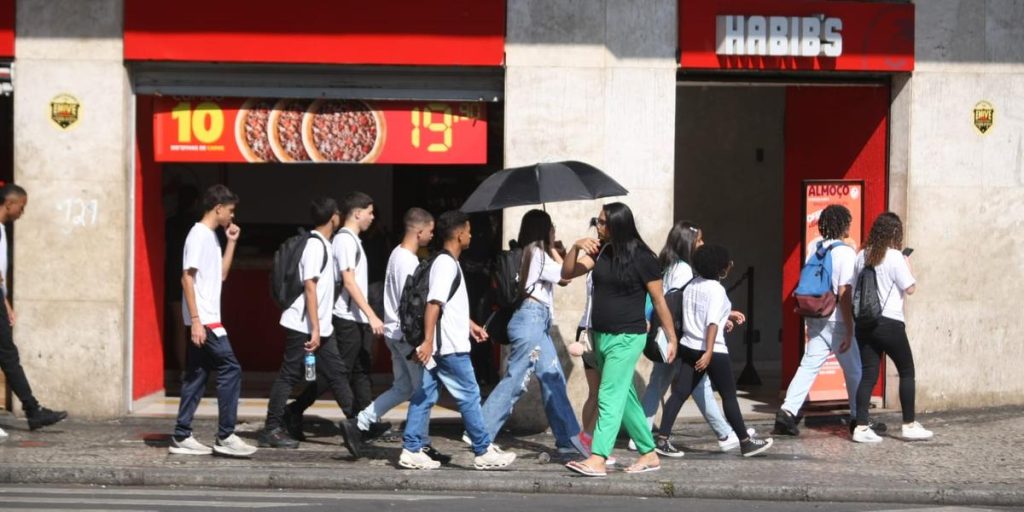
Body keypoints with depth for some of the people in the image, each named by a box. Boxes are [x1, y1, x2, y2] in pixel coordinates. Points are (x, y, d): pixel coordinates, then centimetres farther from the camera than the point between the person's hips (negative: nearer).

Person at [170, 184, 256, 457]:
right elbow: (187, 278, -18)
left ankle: (181, 437, 11)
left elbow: (222, 274, 23)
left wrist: (231, 242, 15)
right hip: (203, 320, -10)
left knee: (196, 376, 9)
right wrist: (196, 320, -22)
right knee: (230, 370, -9)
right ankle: (225, 437, -6)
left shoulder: (211, 237, 16)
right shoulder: (199, 235, -13)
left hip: (206, 320, 10)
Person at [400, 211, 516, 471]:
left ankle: (411, 451, 7)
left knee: (424, 396, 7)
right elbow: (433, 304, -23)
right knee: (469, 396, -2)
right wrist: (428, 341, -27)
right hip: (449, 346, -10)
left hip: (440, 346, 10)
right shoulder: (447, 264, -15)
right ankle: (484, 452, 5)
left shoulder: (446, 262, 16)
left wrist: (470, 324, 31)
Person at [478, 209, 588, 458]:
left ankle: (568, 440, 10)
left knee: (554, 380, 8)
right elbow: (565, 276, -4)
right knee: (515, 380, -10)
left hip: (539, 322, 10)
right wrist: (553, 249, 5)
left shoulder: (535, 253, 20)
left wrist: (552, 250, 19)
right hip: (532, 319, -10)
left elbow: (560, 279, 18)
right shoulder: (537, 253, -8)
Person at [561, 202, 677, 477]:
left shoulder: (641, 257, -11)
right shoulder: (602, 251, 7)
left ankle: (597, 460, -20)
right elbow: (567, 273, 7)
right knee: (625, 398, 13)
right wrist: (576, 247, -10)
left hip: (626, 338, -7)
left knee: (610, 397, -14)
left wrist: (672, 338, -4)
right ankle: (649, 454, 22)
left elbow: (659, 301, -6)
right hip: (601, 335, 7)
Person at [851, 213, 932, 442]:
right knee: (907, 371, 10)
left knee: (868, 374, 6)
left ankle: (861, 427, -1)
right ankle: (909, 425, 13)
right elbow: (910, 288, -9)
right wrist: (908, 265, 4)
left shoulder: (862, 256, 7)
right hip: (890, 323, -6)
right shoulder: (895, 257, -11)